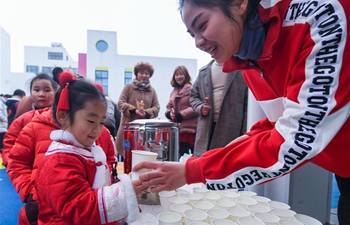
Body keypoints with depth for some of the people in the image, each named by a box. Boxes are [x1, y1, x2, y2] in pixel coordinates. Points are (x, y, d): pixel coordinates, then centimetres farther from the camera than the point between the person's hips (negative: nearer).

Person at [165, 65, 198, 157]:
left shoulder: (192, 89, -6)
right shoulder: (174, 91, 18)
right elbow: (169, 106, 19)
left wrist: (181, 115, -16)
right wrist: (169, 113, -3)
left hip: (190, 128, -7)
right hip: (179, 128, 7)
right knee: (182, 153, 12)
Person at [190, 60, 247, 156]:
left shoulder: (242, 69, 0)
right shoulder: (204, 71, 13)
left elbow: (247, 104, -3)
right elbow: (193, 95, 19)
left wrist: (245, 133, -9)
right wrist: (200, 107, -4)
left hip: (232, 127, -3)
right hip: (207, 127, 4)